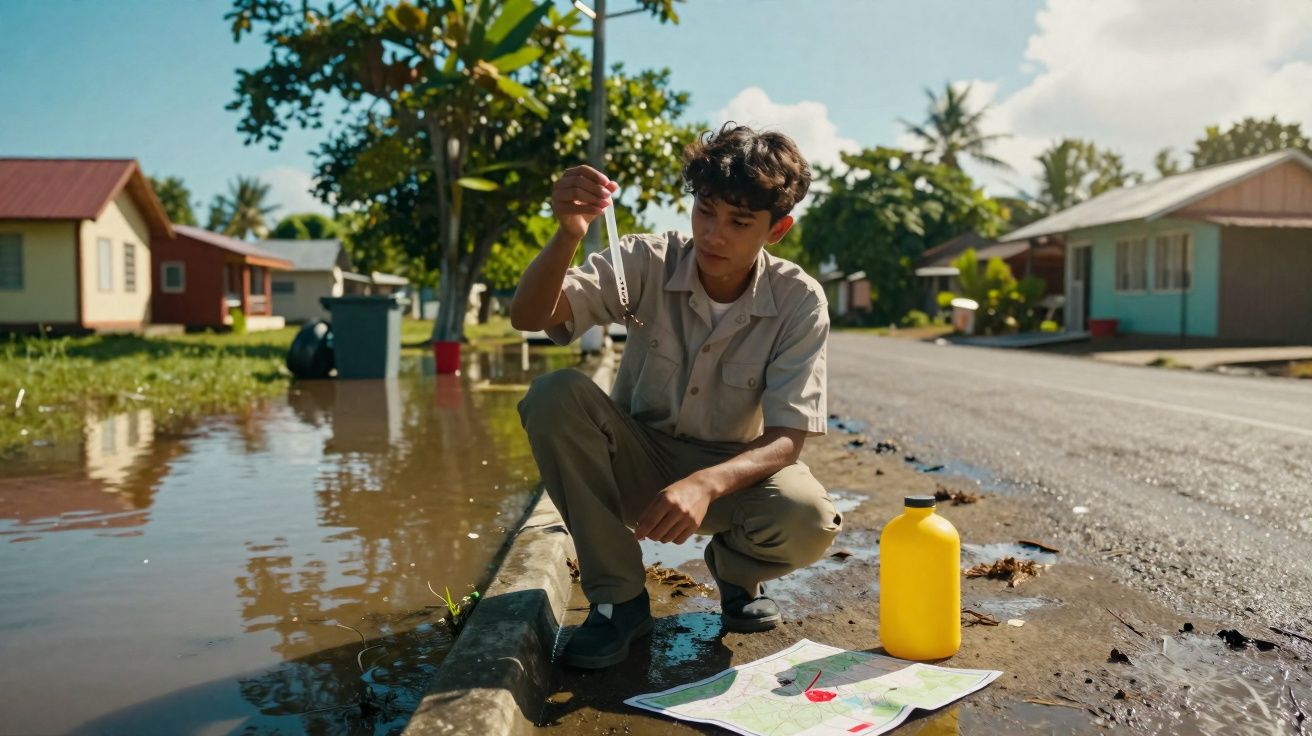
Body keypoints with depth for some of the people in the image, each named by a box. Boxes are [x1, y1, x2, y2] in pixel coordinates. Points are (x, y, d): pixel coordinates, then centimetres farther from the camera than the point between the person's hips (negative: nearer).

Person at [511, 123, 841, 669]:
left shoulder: (798, 301, -16)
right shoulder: (649, 264, -15)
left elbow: (786, 439, -21)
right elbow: (528, 315, -25)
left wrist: (705, 483, -40)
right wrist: (568, 235, -45)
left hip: (732, 470, -1)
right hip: (638, 462, 1)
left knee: (809, 522, -34)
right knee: (555, 395, -29)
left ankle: (735, 570, 7)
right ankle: (618, 595, -13)